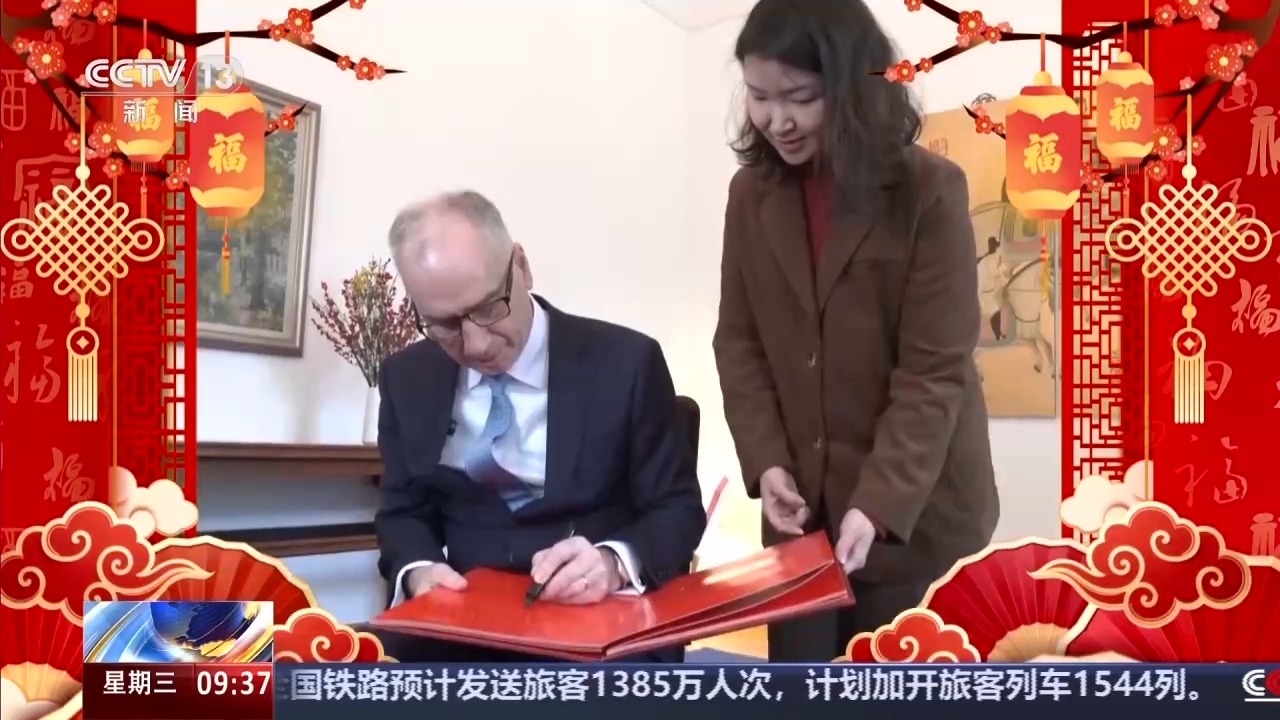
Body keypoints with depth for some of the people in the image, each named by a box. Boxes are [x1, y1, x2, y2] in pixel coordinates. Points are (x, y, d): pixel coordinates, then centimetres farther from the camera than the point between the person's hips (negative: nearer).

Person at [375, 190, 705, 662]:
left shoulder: (625, 362, -4)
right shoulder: (407, 379, 6)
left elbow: (678, 507, -2)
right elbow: (404, 512, 12)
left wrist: (615, 564, -23)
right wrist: (419, 569, -11)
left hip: (600, 621, -2)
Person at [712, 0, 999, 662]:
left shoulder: (930, 192, -12)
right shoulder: (751, 192, 1)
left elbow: (933, 371, -15)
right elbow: (739, 340, 4)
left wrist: (878, 503, -23)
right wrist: (765, 462, -9)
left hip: (911, 501, -3)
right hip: (802, 499, 4)